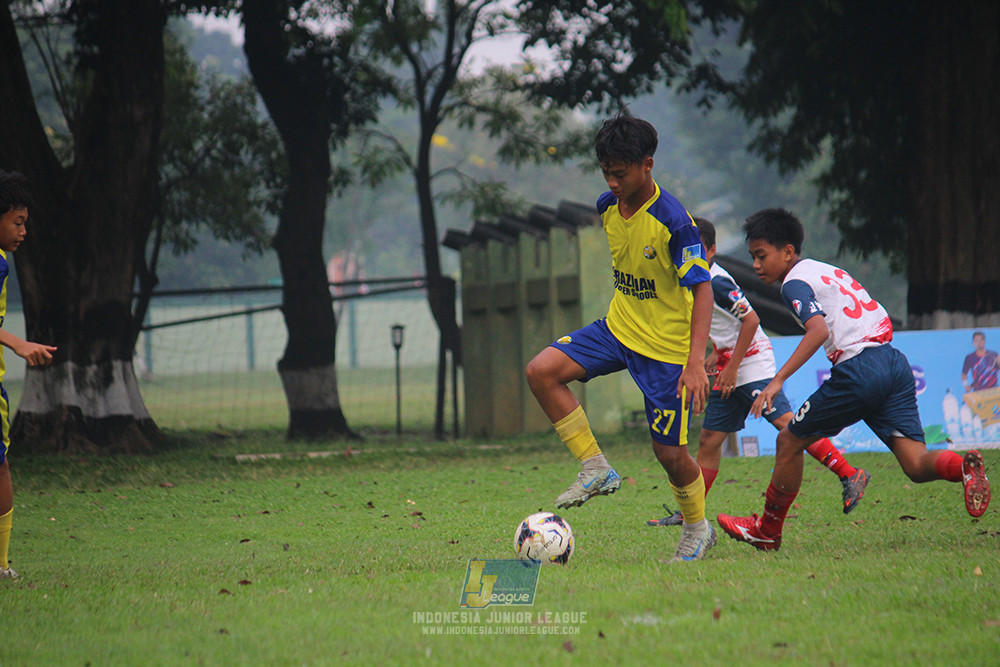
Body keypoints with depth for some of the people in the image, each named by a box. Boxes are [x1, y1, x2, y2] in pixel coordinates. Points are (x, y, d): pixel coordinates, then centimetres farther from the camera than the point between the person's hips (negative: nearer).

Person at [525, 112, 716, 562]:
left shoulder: (673, 221, -23)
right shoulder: (608, 207, -2)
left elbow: (702, 288, -22)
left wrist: (696, 361, -29)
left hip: (666, 345, -6)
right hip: (618, 327, 6)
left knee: (669, 451, -1)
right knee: (542, 370, -13)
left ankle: (697, 529, 27)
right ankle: (596, 469, -4)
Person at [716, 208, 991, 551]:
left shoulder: (795, 283, -2)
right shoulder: (829, 270, 25)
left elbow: (819, 330, -20)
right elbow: (883, 320, 28)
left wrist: (778, 380, -24)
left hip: (858, 371, -8)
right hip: (894, 362, 8)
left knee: (790, 442, 11)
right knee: (916, 465, -2)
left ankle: (767, 530, 23)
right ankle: (962, 466, -33)